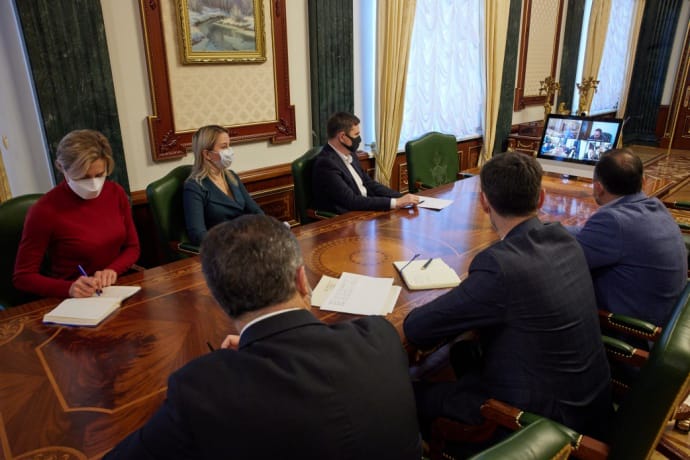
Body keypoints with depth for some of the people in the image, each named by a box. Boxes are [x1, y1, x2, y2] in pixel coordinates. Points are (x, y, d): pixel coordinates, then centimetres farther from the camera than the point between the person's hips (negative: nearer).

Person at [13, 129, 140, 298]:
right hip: (74, 302, -2)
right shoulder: (45, 210, -13)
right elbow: (23, 276, -7)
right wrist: (69, 288, -22)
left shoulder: (116, 193, -2)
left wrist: (112, 270, -11)